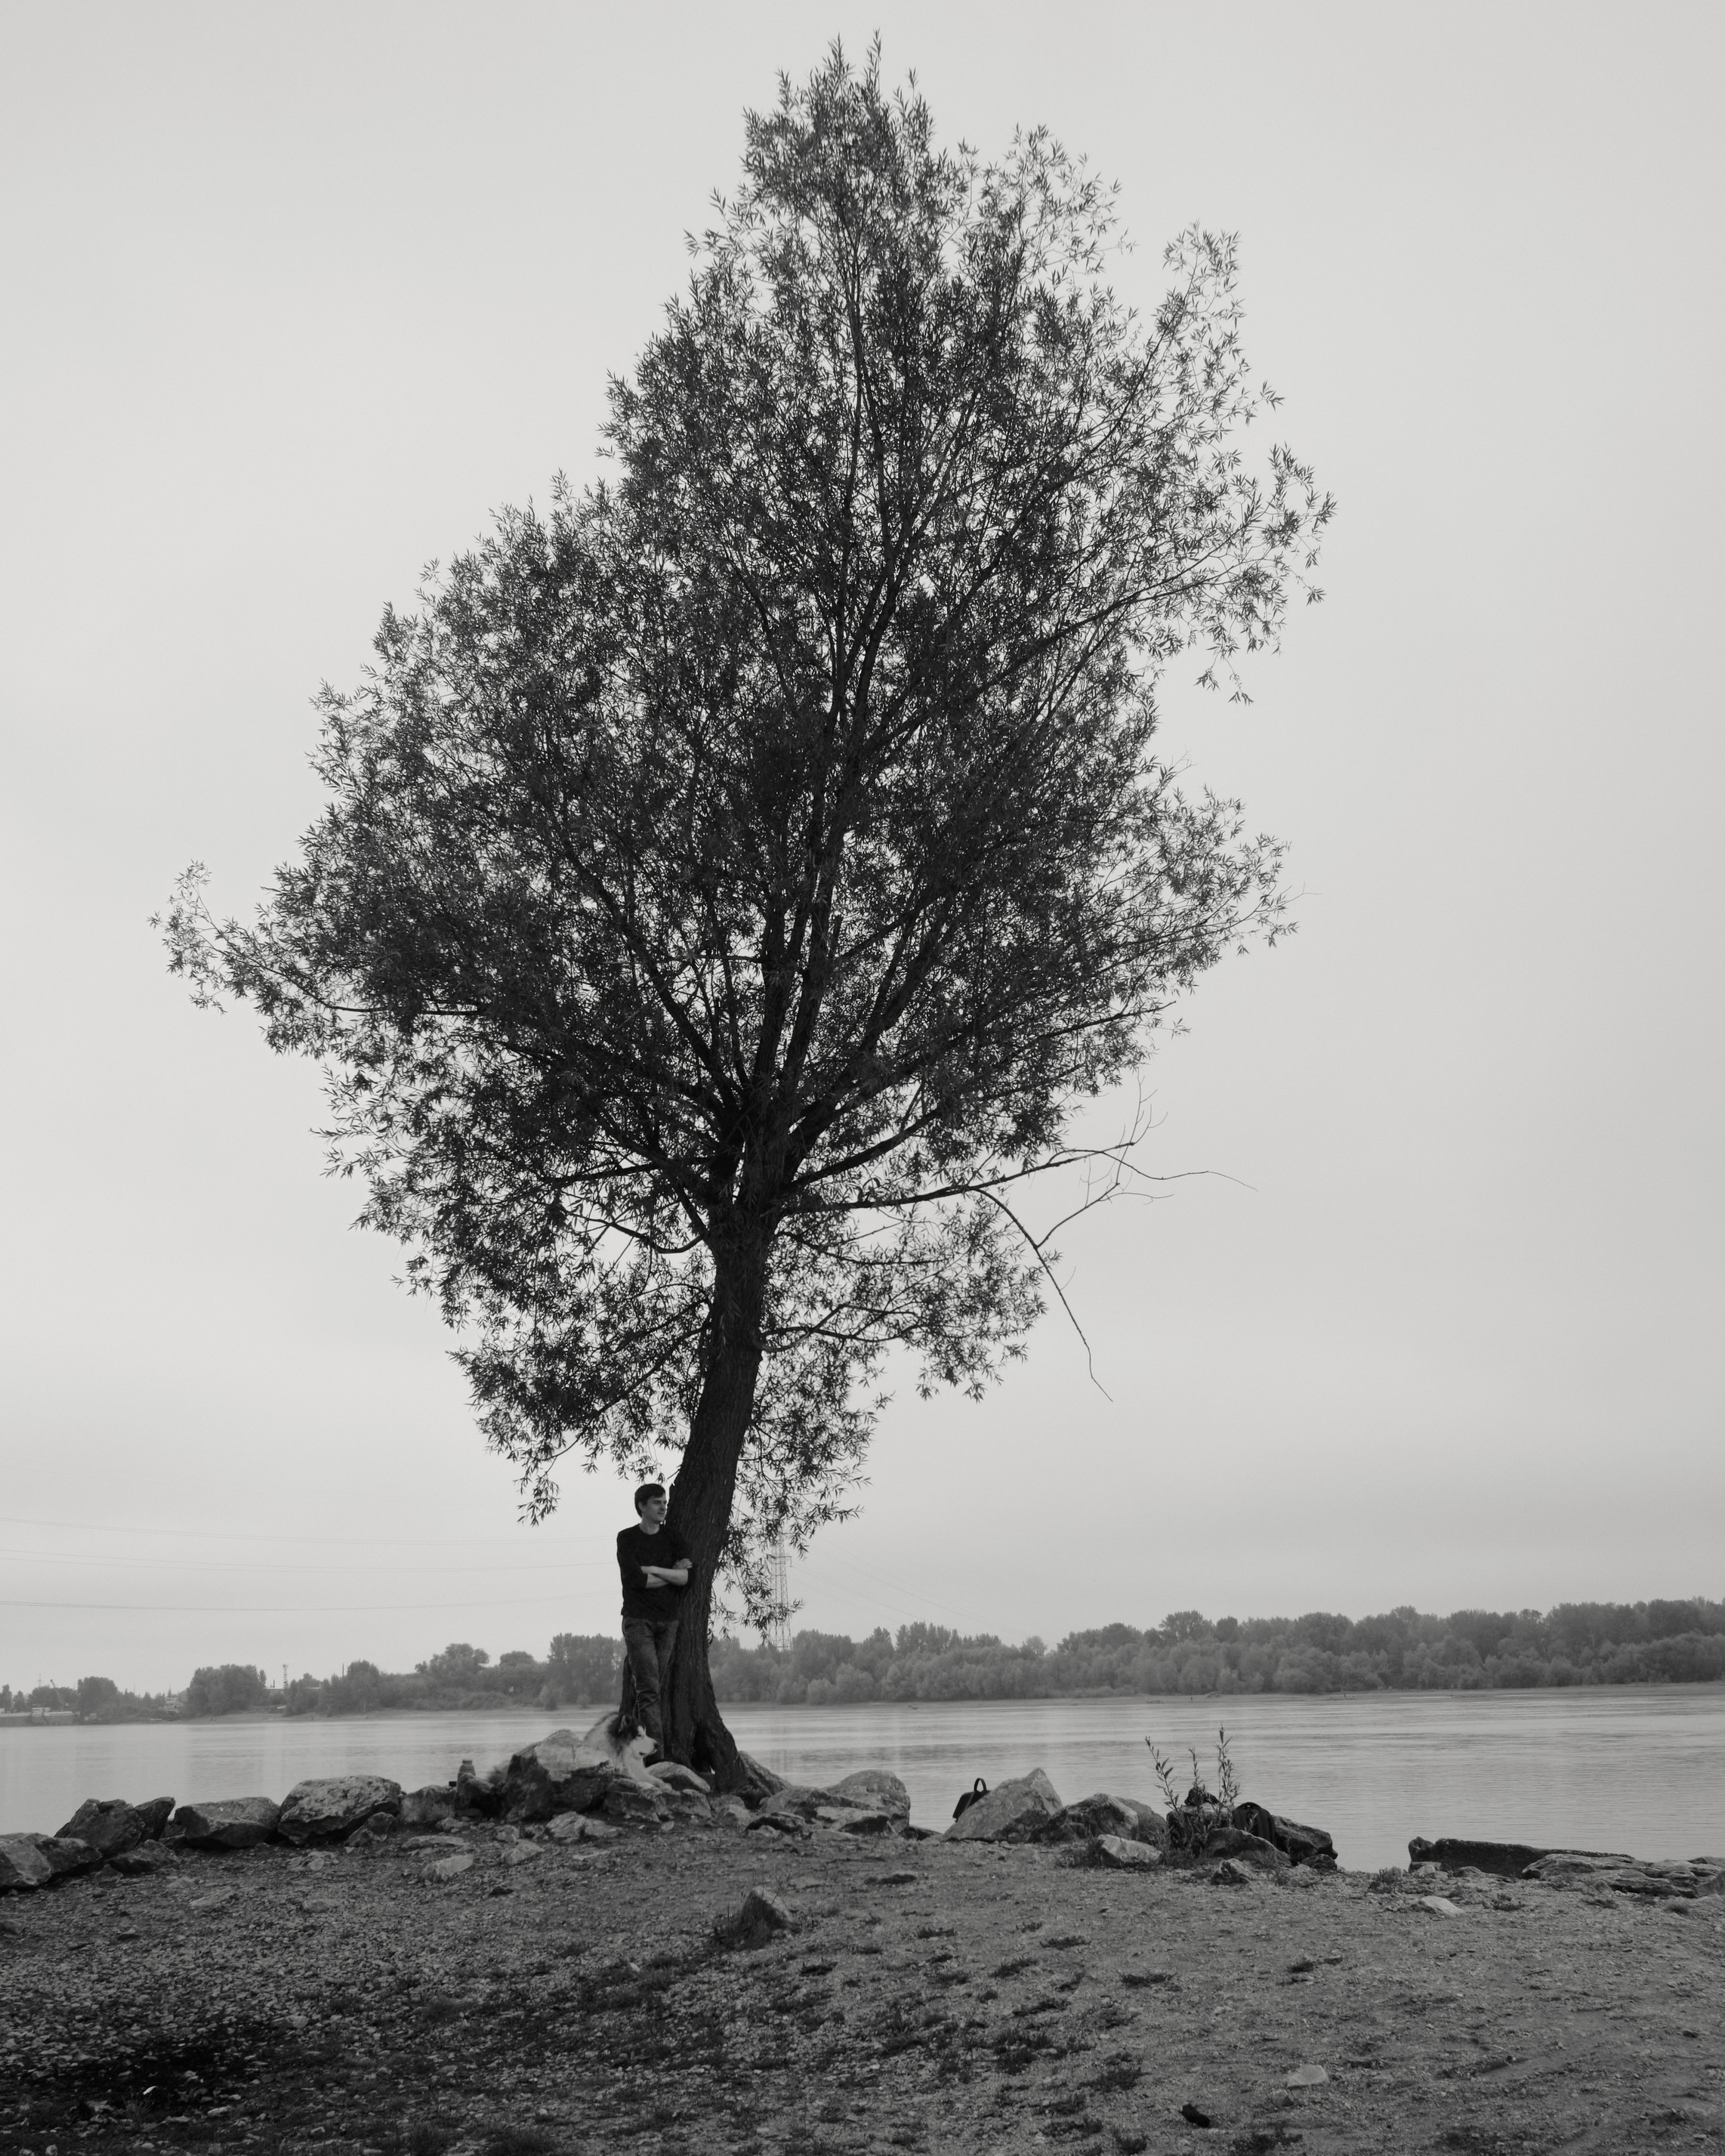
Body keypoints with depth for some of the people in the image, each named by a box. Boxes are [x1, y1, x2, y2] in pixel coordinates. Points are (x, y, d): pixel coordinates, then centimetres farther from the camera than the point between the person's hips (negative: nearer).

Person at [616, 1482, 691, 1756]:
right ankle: (657, 1748, -17)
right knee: (648, 1688, -11)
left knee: (656, 1688, 0)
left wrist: (652, 1570, -10)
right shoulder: (627, 1538, 2)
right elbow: (636, 1579, -11)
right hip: (638, 1619, -4)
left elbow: (685, 1577, -3)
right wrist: (672, 1575, -2)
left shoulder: (673, 1537, 11)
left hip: (668, 1620, 4)